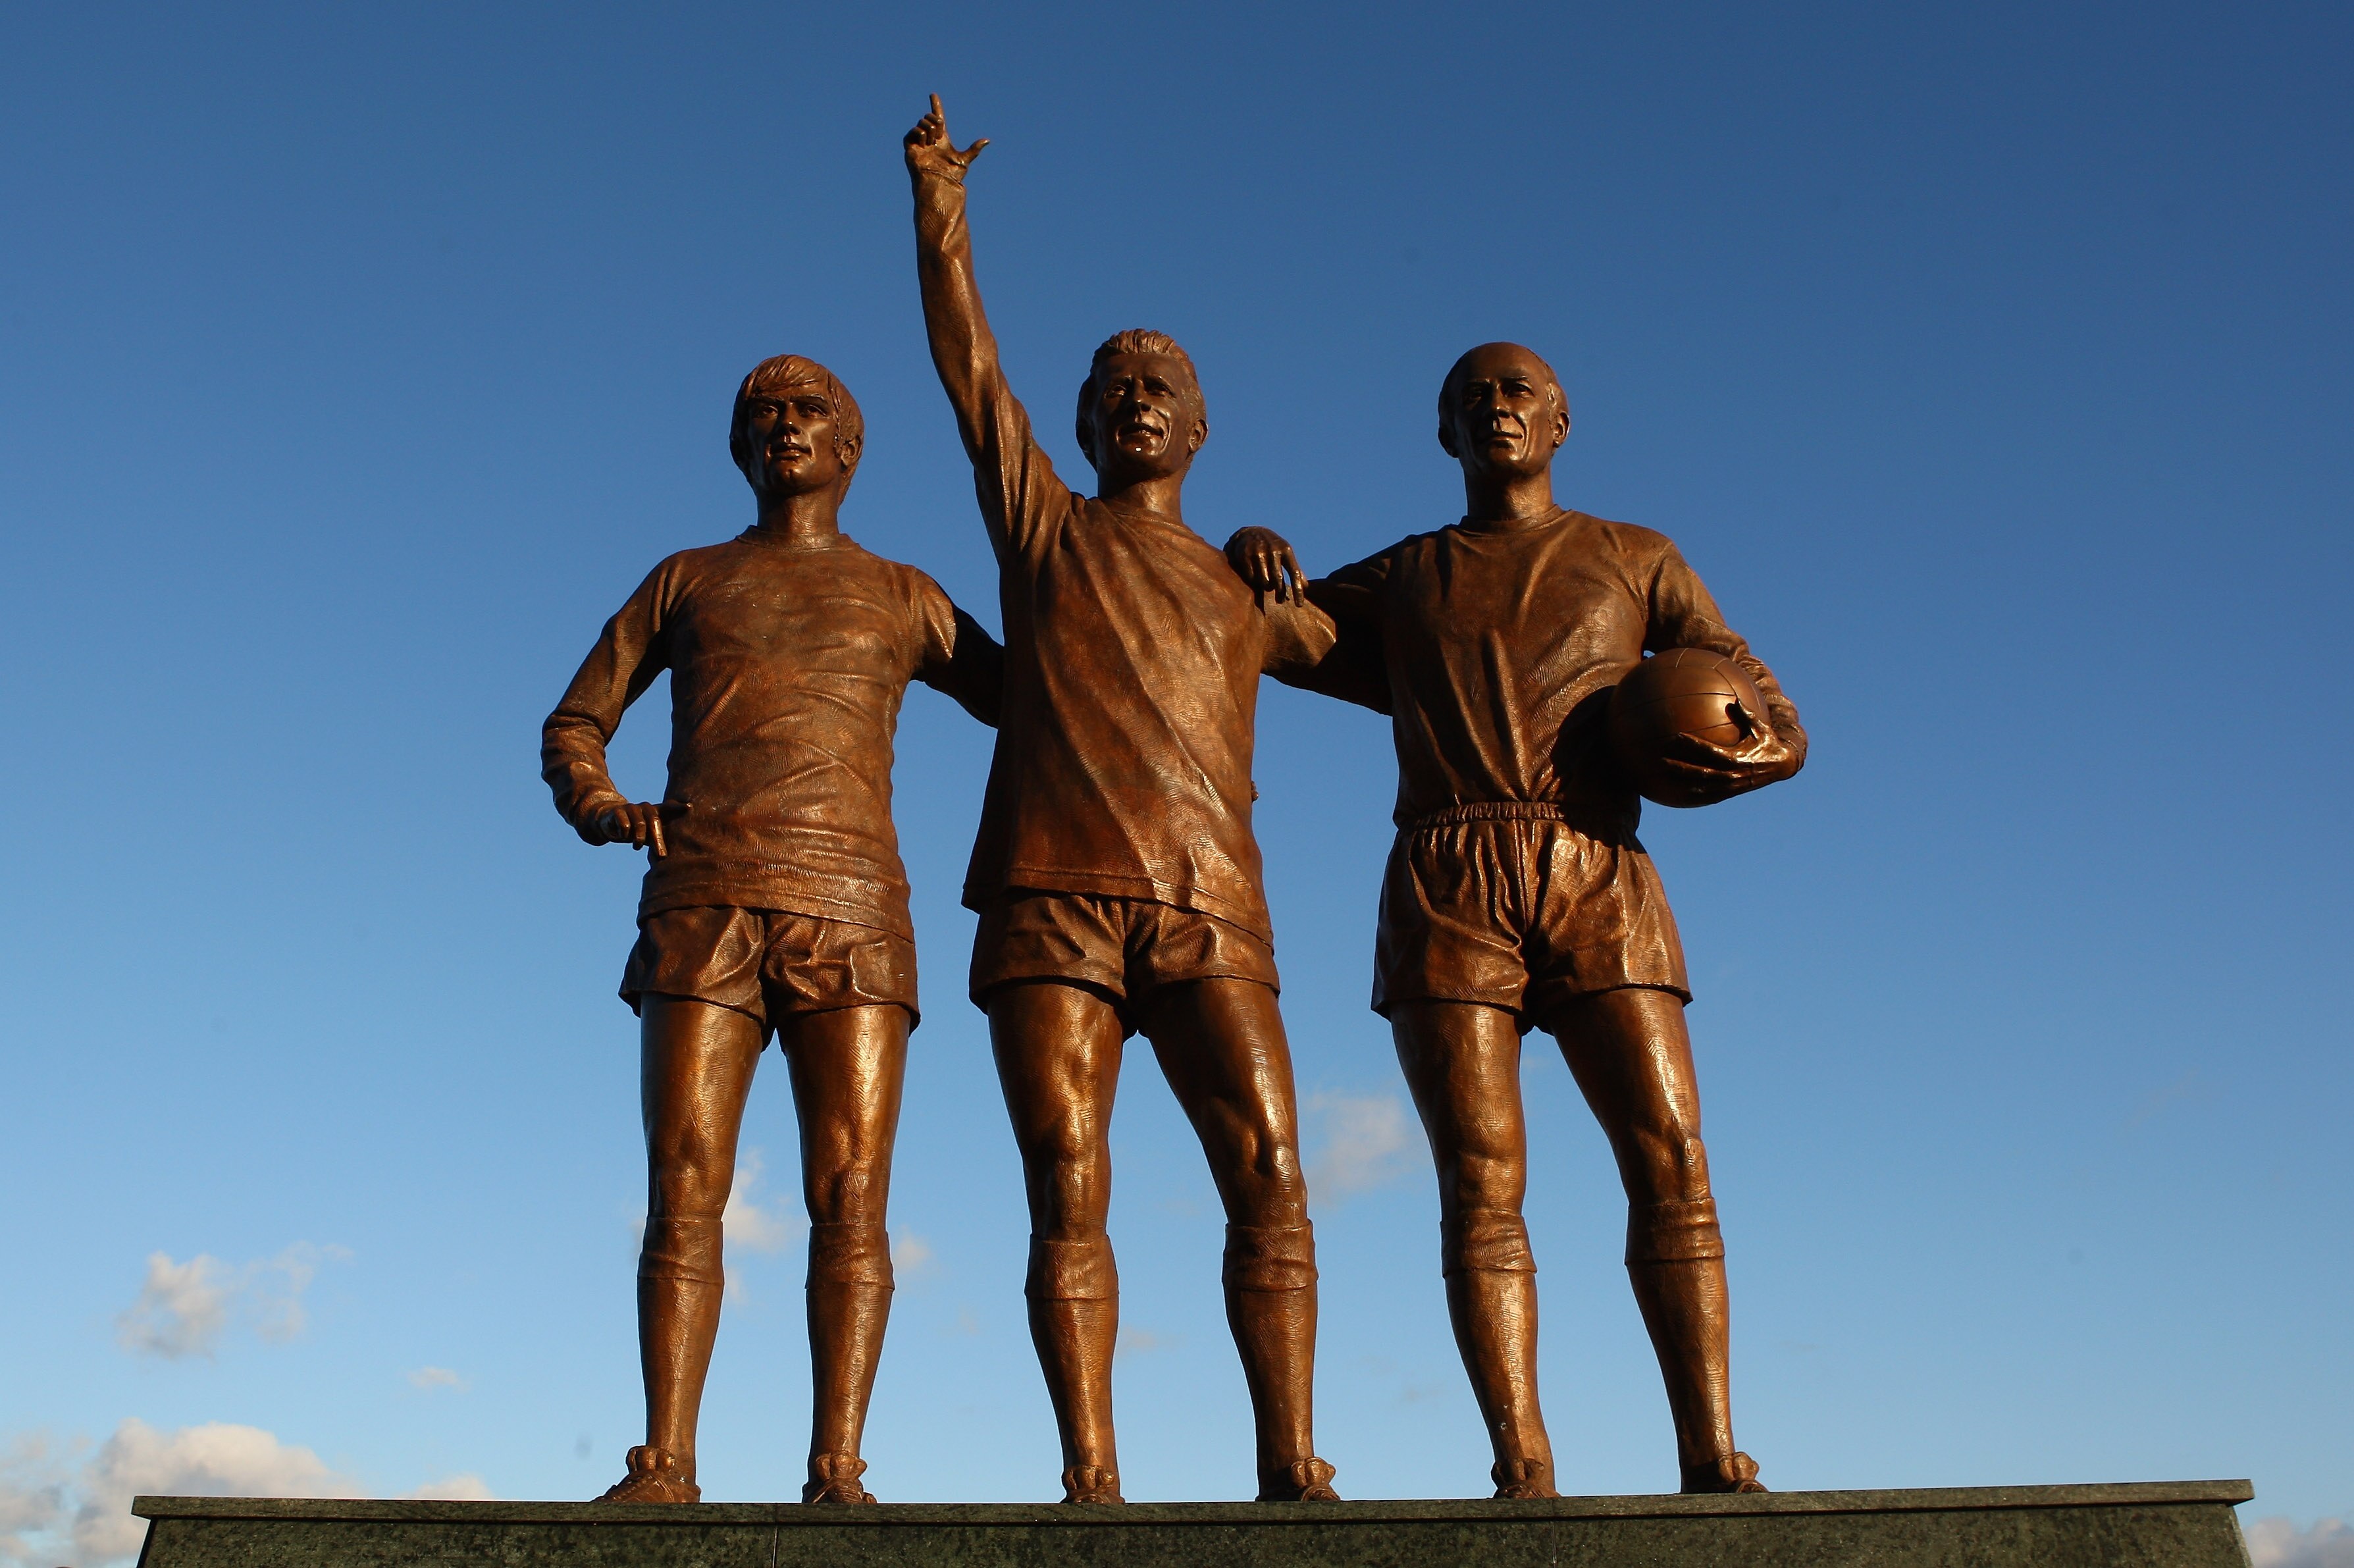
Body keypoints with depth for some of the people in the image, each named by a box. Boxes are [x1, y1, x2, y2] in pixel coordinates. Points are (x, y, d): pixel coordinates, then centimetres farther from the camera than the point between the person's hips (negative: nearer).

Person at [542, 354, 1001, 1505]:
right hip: (700, 907, 1)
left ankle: (835, 1473, -9)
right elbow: (572, 727, 20)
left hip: (851, 908, 0)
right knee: (683, 1189, -9)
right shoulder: (686, 578, 22)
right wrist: (597, 803, -3)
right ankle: (663, 1467, -6)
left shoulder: (904, 598, 21)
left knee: (850, 1197, -10)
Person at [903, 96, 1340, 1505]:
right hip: (1052, 901, -1)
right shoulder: (1043, 523, 20)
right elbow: (969, 363, 16)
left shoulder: (1250, 599, 25)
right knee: (1068, 1194, -8)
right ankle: (1091, 1477, -5)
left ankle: (1294, 1467, -9)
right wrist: (942, 207, 16)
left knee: (1270, 1175, -12)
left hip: (1209, 913, 2)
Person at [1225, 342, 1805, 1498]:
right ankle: (1523, 1474, -9)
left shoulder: (1635, 560, 19)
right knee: (1481, 1184, -9)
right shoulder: (1401, 578, 23)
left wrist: (1755, 751, -9)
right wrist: (1253, 546, 11)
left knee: (1671, 1158, -11)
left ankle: (1713, 1460, -8)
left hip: (1598, 880, 0)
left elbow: (1779, 725, 16)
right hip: (1446, 884, 0)